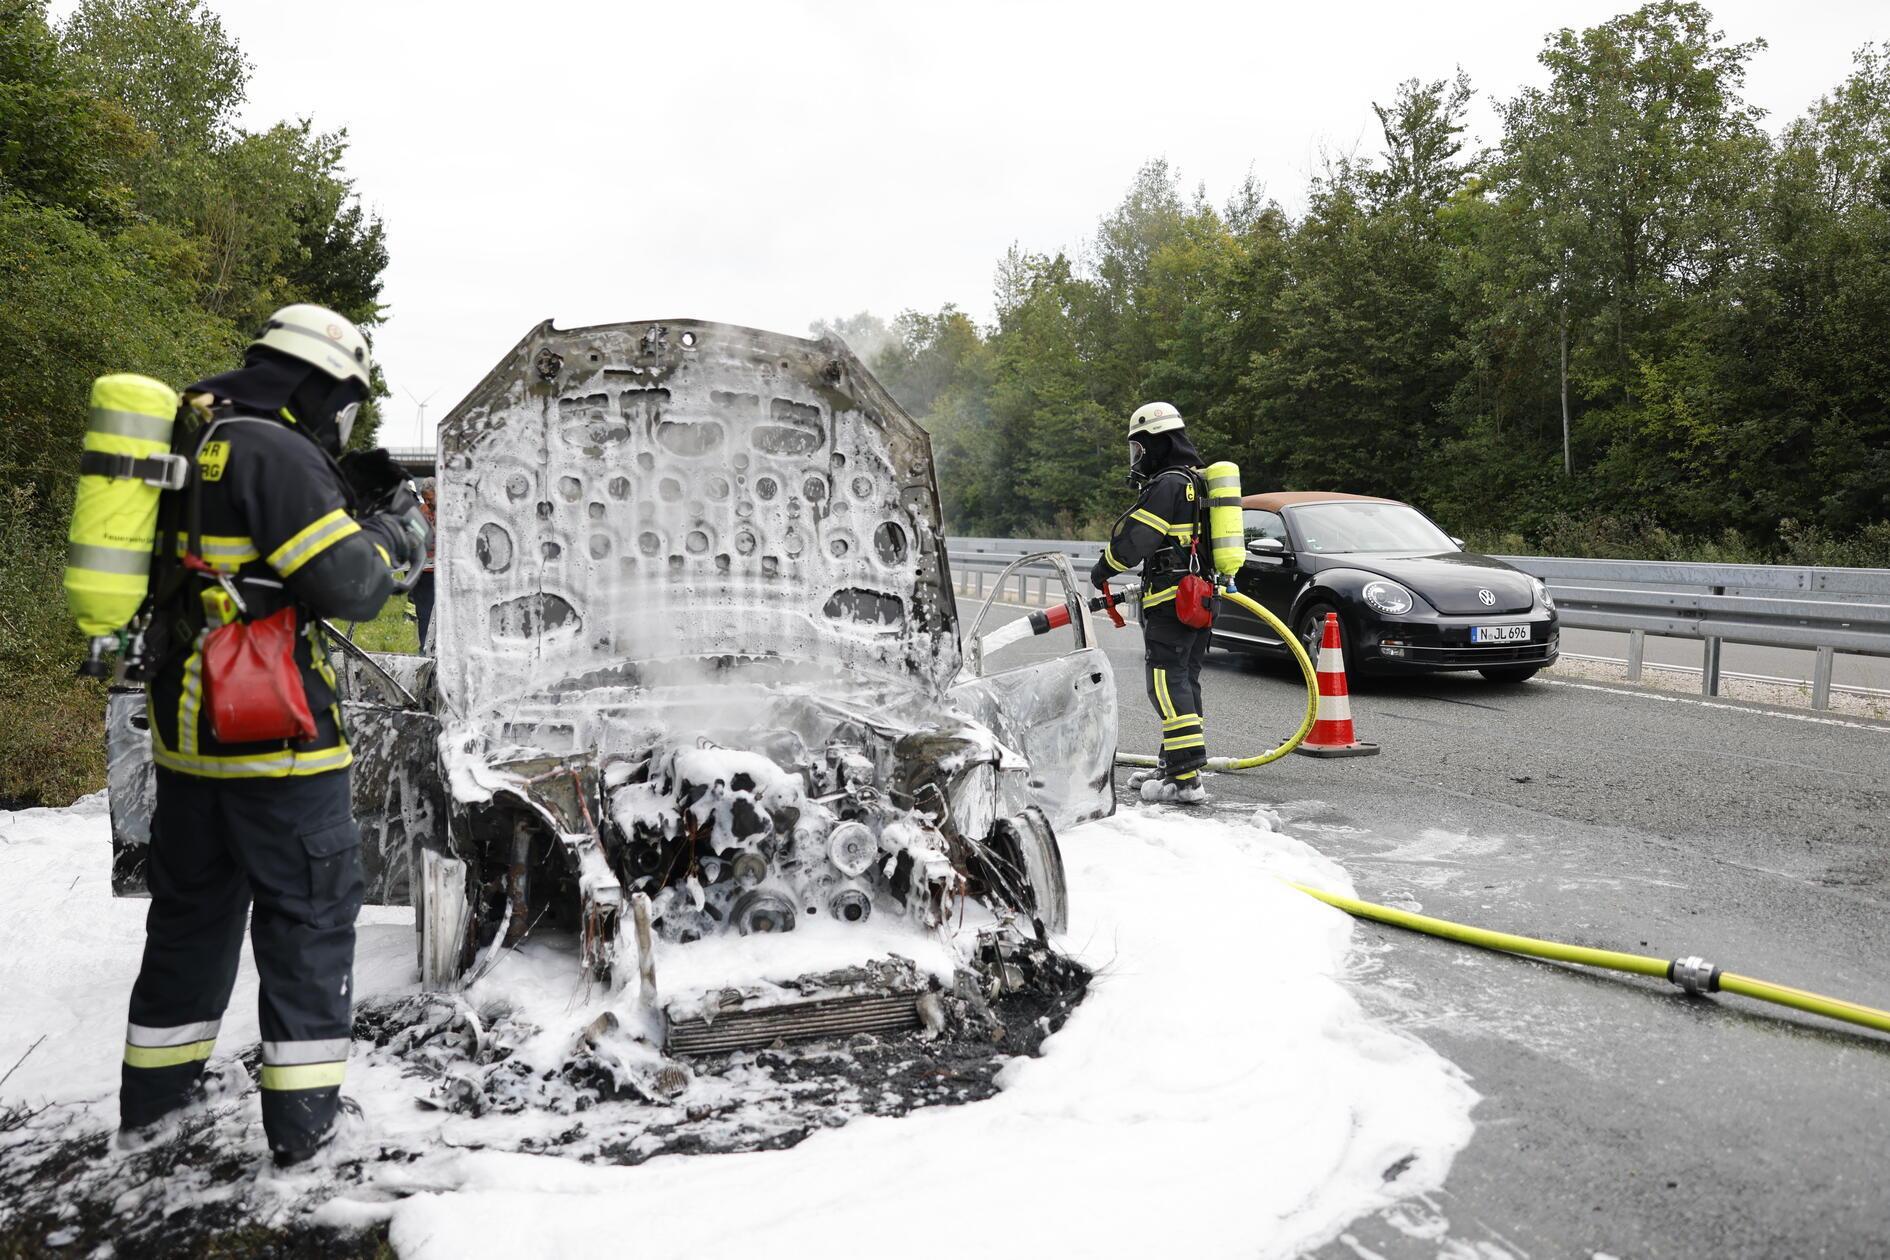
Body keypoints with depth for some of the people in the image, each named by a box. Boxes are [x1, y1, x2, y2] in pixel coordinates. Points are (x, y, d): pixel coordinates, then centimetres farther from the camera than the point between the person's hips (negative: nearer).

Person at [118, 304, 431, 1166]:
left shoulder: (199, 444, 13)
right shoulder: (278, 453, -16)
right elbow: (352, 587, -19)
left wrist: (363, 527, 17)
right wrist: (394, 536, 0)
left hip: (188, 728, 9)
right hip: (272, 736, -9)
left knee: (193, 906, 20)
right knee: (309, 913, 3)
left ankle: (152, 1097, 31)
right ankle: (302, 1118, 10)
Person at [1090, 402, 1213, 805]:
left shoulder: (1168, 484, -13)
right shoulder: (1199, 481, 18)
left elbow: (1134, 537, -14)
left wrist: (1102, 570, 2)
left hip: (1172, 601, -10)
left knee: (1168, 684, -11)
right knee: (1186, 681, 14)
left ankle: (1185, 779, -15)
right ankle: (1178, 765, 21)